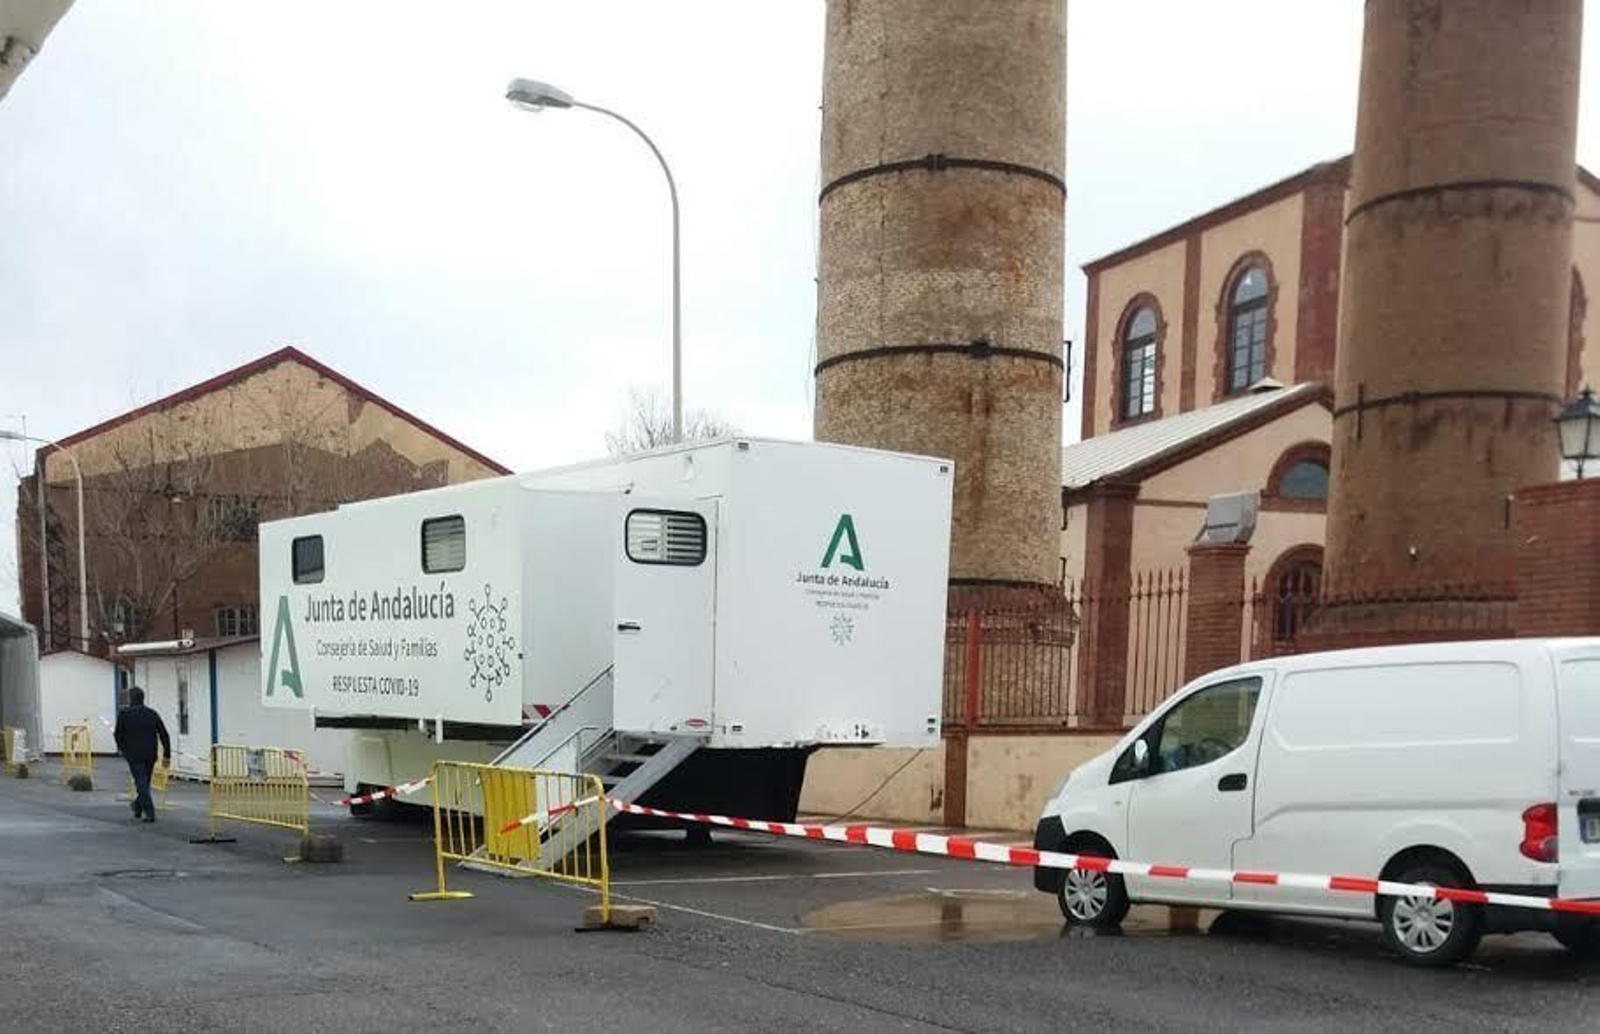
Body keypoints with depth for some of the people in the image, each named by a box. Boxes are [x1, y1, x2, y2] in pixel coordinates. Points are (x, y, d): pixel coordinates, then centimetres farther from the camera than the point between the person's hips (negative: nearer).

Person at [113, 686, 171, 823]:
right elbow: (164, 735, 3)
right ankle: (138, 809, 33)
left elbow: (118, 734, -5)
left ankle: (149, 813, -11)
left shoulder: (124, 713, -3)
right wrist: (167, 755, 6)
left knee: (141, 783, -3)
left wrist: (121, 747, 16)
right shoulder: (152, 714, 8)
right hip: (150, 754, 4)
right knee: (144, 783, 20)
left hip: (133, 754, -4)